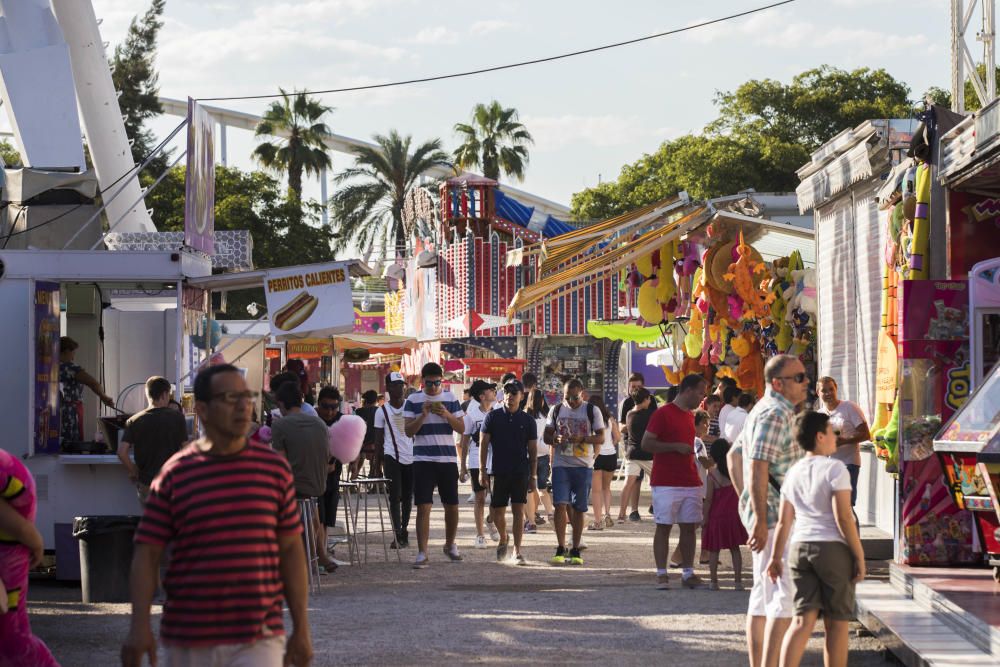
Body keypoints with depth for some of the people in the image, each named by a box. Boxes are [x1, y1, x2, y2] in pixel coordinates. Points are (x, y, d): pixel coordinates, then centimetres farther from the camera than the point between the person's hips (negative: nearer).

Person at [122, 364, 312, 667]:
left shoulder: (274, 468, 4)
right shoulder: (175, 474, 0)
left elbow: (291, 550, 8)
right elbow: (147, 553, -1)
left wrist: (301, 629, 5)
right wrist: (140, 625, -12)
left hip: (258, 641, 0)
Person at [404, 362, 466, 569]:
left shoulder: (450, 398, 7)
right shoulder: (413, 400, 2)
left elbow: (461, 428, 5)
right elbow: (408, 431, -1)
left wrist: (447, 415, -12)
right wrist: (423, 416, -16)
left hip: (448, 459, 2)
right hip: (422, 459, -2)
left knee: (452, 506, 9)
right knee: (423, 507, -7)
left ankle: (450, 545, 31)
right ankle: (422, 553, -7)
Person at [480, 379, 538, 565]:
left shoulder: (527, 421, 5)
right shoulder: (493, 417, 2)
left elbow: (532, 450, 7)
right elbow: (483, 443, 3)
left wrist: (533, 476, 3)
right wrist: (482, 470, -4)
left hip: (520, 472, 0)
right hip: (498, 471, 0)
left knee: (518, 510, -6)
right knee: (497, 512, 6)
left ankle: (517, 551, -2)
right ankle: (503, 539, 34)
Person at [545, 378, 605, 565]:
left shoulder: (592, 411, 0)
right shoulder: (556, 411, 6)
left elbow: (601, 437, -1)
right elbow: (547, 436, 10)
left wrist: (582, 439, -19)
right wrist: (556, 439, -14)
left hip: (583, 466, -1)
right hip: (561, 464, 1)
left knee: (579, 508, 4)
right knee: (560, 504, -10)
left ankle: (575, 550, 13)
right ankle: (561, 549, -7)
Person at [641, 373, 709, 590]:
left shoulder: (690, 416, 16)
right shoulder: (663, 414, -7)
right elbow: (646, 444, -12)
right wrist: (676, 446, -18)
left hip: (690, 482, 7)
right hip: (666, 482, -7)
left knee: (689, 527, 5)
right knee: (663, 527, -4)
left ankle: (688, 574, 9)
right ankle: (661, 574, -1)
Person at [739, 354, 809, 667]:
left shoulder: (762, 411, 18)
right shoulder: (775, 414, -15)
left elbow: (736, 455, 26)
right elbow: (758, 467, -23)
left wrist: (746, 502, 24)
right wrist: (760, 518, -26)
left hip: (767, 516, 11)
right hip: (776, 515, -11)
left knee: (763, 594, 12)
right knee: (787, 594, -12)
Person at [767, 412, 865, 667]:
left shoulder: (793, 472, 10)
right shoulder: (835, 469, -8)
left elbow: (784, 521, 10)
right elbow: (843, 517, -13)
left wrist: (775, 557, 17)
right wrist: (859, 556, -8)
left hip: (800, 548, 5)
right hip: (832, 549, -5)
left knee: (803, 620, 3)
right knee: (837, 623, 5)